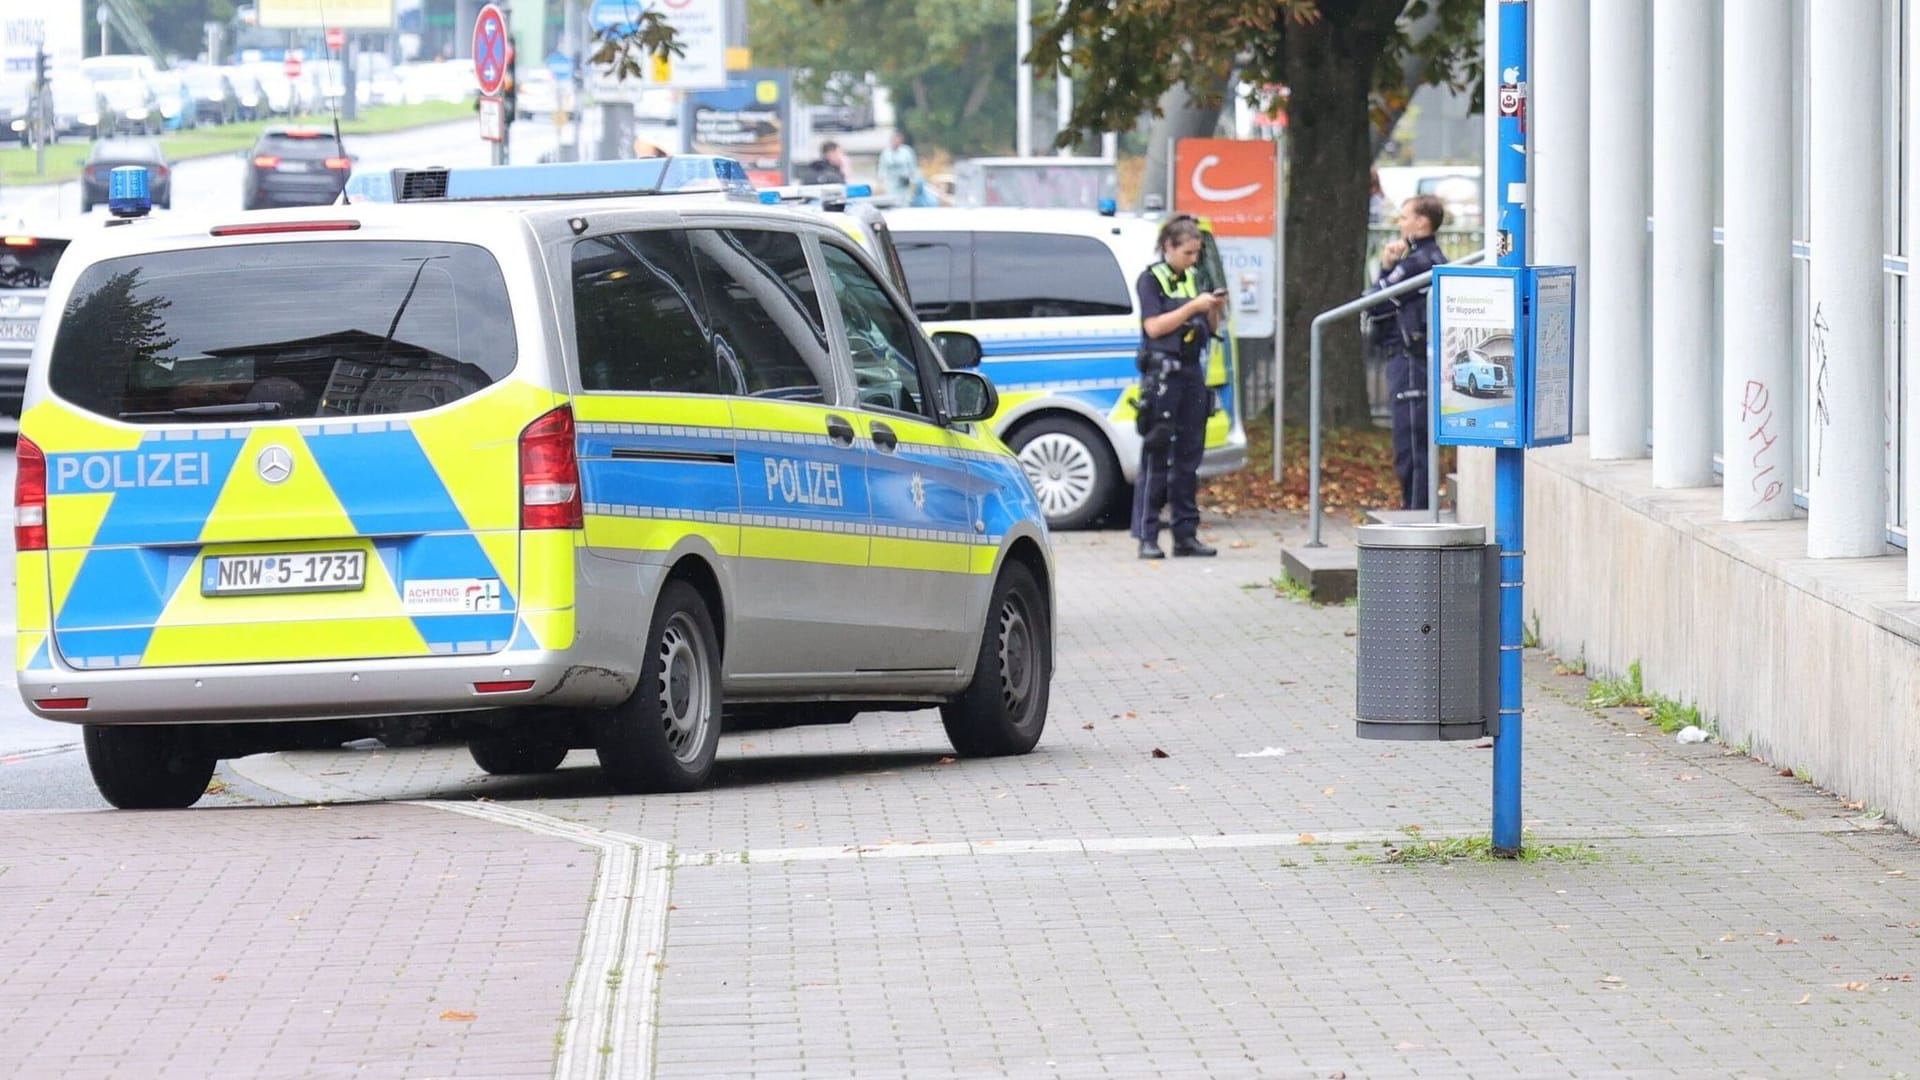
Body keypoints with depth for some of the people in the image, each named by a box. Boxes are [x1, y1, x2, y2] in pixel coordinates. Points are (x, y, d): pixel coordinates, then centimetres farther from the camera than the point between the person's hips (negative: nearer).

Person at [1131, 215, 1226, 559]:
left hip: (1192, 372, 7)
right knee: (1157, 455, -7)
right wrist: (1194, 307, -16)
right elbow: (1154, 326, -13)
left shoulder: (1192, 279, 16)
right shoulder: (1151, 279, -2)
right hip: (1163, 372, -7)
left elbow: (1209, 329, 20)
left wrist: (1215, 310, 0)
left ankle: (1186, 534, 12)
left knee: (1189, 455, 8)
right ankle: (1147, 537, -6)